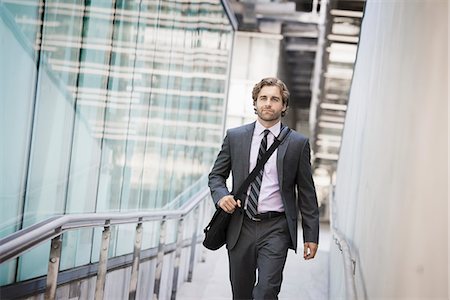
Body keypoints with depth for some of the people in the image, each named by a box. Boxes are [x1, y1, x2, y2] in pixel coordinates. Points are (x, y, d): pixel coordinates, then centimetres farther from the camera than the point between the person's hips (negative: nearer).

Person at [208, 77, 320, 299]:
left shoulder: (298, 143, 1)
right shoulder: (234, 137, 6)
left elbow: (306, 192, 4)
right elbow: (216, 175, 14)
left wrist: (311, 235, 3)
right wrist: (221, 196, -9)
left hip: (276, 229, -2)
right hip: (241, 228, 2)